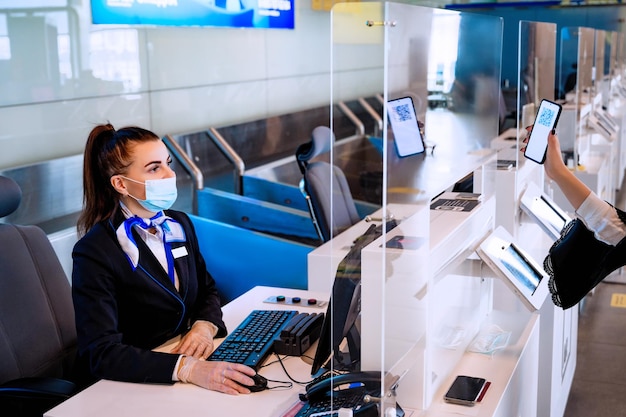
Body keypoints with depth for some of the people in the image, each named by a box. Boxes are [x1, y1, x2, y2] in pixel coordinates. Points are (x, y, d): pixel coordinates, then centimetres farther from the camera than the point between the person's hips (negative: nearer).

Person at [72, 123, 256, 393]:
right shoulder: (94, 252, -16)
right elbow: (101, 353, -23)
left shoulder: (179, 224, 4)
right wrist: (187, 368, -35)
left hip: (190, 356, 6)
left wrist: (204, 326, -7)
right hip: (132, 385, -6)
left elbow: (207, 290, 15)